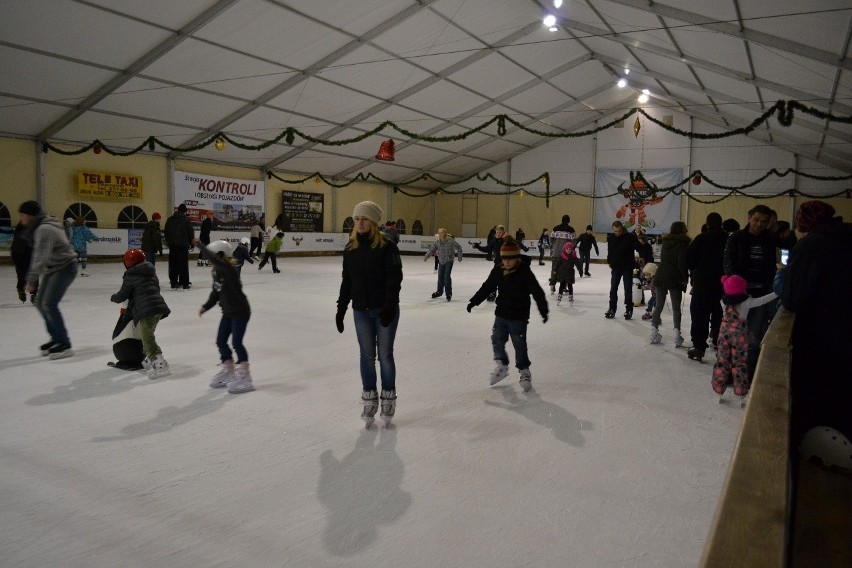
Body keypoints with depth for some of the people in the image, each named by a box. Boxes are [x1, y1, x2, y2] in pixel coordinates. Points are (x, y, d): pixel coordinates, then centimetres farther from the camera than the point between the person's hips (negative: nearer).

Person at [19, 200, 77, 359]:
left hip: (65, 267, -10)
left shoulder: (44, 229, -21)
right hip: (52, 269, 10)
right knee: (40, 303, 11)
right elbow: (37, 256, 13)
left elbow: (41, 258, -26)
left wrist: (32, 280, -26)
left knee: (49, 304, -14)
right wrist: (31, 279, 11)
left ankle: (65, 345, -8)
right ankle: (56, 338, 22)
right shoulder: (37, 229, 11)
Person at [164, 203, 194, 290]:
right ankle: (185, 283, 0)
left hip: (172, 245, 4)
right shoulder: (186, 220, -9)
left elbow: (166, 232, 11)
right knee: (183, 265, 0)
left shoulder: (170, 220, 6)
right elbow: (191, 233, -5)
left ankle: (174, 283, 9)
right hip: (183, 245, -4)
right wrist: (190, 242, 10)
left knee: (173, 264, 8)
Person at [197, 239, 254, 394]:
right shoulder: (217, 273, 4)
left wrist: (199, 244, -26)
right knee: (221, 342, 12)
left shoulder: (229, 270, -21)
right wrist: (206, 306, 6)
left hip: (240, 311, -9)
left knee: (236, 342, -8)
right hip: (228, 312, 9)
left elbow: (212, 258, -35)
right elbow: (216, 293, 14)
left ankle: (244, 377, 2)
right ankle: (228, 372, 28)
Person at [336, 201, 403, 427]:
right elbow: (347, 280, 10)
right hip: (361, 310, 4)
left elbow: (395, 278, -13)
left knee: (385, 355, 5)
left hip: (384, 310, -4)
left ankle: (388, 398, 21)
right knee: (366, 355, 9)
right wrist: (341, 308, 7)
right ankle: (369, 399, 21)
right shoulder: (351, 248, 5)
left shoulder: (386, 246, -10)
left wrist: (389, 306, -20)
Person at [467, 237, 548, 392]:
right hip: (501, 314, 5)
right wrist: (474, 301, 9)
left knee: (520, 345, 3)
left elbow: (537, 292, -16)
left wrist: (543, 311, -21)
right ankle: (502, 366, 31)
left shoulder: (525, 273, -16)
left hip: (518, 317, -5)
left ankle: (524, 372, 20)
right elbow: (487, 287, 9)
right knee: (497, 340, 11)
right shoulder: (498, 271, -1)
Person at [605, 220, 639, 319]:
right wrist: (610, 262, 6)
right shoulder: (611, 238, 1)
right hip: (616, 267, 3)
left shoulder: (630, 237, -11)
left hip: (627, 267, -3)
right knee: (613, 289, 7)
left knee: (628, 289, 3)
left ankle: (629, 310, 12)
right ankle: (612, 309, 17)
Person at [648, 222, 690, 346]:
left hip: (660, 277, 5)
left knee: (659, 305, 12)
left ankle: (654, 331, 12)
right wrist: (685, 278, -8)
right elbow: (682, 263, -17)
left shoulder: (665, 242, 9)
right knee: (676, 307, 3)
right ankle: (677, 333, -3)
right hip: (675, 280, -5)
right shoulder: (683, 244, -11)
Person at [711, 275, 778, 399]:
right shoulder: (746, 302, -15)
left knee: (722, 361, 12)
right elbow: (764, 300, -11)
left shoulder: (724, 301, -4)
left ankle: (719, 386, 19)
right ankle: (740, 389, 15)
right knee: (739, 363, 8)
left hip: (724, 334, 3)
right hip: (739, 337, -3)